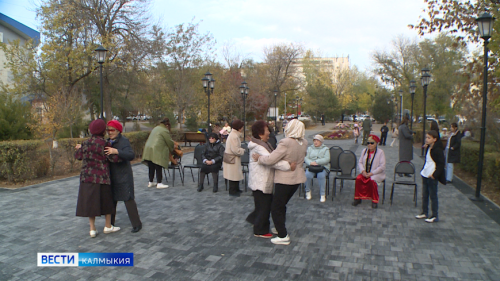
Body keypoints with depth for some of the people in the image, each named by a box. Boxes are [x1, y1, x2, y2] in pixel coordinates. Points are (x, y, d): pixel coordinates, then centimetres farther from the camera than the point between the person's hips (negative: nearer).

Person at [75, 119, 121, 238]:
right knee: (106, 202, 13)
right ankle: (108, 226, 24)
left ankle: (92, 229, 14)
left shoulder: (85, 143, 0)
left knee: (90, 202, 10)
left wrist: (80, 148, 31)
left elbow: (77, 156, 13)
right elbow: (114, 158, -16)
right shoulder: (104, 144, -12)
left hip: (87, 178, 3)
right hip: (102, 178, -3)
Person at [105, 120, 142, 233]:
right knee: (111, 200, 16)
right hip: (111, 177, 8)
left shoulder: (124, 141, -14)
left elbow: (131, 155, -28)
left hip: (123, 177, -8)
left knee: (128, 199, -5)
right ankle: (110, 223, 31)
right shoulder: (108, 142, 10)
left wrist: (116, 151, -39)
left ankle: (137, 224, 5)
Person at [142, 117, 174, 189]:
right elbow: (170, 142, -1)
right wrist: (171, 150, 18)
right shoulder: (165, 131, -4)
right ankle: (159, 183, -1)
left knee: (151, 167, 13)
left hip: (148, 150, 8)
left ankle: (150, 182, 22)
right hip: (157, 151, -8)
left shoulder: (155, 128, 23)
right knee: (158, 167, -3)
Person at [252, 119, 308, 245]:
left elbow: (270, 160, -25)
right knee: (282, 205, 24)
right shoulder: (304, 143, -1)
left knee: (276, 208, 4)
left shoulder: (285, 143, -25)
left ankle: (283, 236, 7)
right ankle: (280, 228, 36)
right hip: (297, 178, 8)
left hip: (284, 179, -8)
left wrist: (258, 158, -8)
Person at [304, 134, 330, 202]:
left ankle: (322, 194, -23)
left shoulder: (325, 149, 11)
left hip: (323, 167, -2)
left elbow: (327, 159, -6)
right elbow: (306, 158, 5)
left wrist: (316, 162, -18)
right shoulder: (309, 148, 18)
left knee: (321, 175, -35)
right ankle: (308, 191, -8)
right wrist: (310, 162, -18)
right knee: (308, 175, -31)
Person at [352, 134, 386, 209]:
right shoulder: (364, 151, 10)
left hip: (377, 174, -4)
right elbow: (360, 162, 9)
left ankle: (375, 201, -19)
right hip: (365, 173, 4)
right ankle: (358, 198, -12)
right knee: (358, 178, -26)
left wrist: (371, 173, -19)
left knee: (372, 180, -36)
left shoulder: (380, 152, -5)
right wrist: (363, 171, -11)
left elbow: (382, 166, -12)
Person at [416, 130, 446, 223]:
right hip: (425, 175, 8)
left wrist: (434, 175, -21)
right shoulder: (428, 148, 10)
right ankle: (424, 213, 27)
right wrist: (423, 170, 13)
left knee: (433, 196, 1)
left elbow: (441, 164, -17)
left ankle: (435, 216, 11)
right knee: (424, 195, 15)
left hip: (432, 177, -8)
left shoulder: (437, 150, -16)